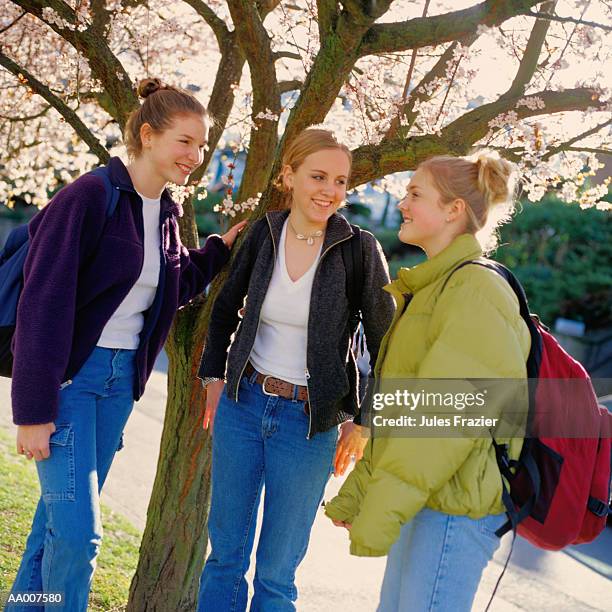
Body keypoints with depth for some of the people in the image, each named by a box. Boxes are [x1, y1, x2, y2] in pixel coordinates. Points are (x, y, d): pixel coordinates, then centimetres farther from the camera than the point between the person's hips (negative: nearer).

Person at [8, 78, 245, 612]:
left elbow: (174, 289, 20)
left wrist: (220, 249, 6)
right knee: (78, 529, -10)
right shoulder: (90, 197, -15)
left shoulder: (166, 213, 8)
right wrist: (34, 409, -18)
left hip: (121, 376, 7)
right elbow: (44, 304, -18)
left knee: (63, 514, 14)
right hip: (69, 373, -7)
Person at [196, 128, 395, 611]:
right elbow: (225, 311, 14)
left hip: (309, 422, -3)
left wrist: (363, 422, -4)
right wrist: (214, 378, 8)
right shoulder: (262, 235, -2)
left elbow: (385, 345, -4)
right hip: (243, 404, 3)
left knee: (276, 573, 7)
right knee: (225, 552, 13)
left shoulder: (360, 249, -12)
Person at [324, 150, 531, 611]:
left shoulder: (477, 288, -14)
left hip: (456, 505, -9)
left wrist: (383, 508, -23)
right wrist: (357, 492, 18)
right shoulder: (434, 288, 17)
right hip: (424, 499, 9)